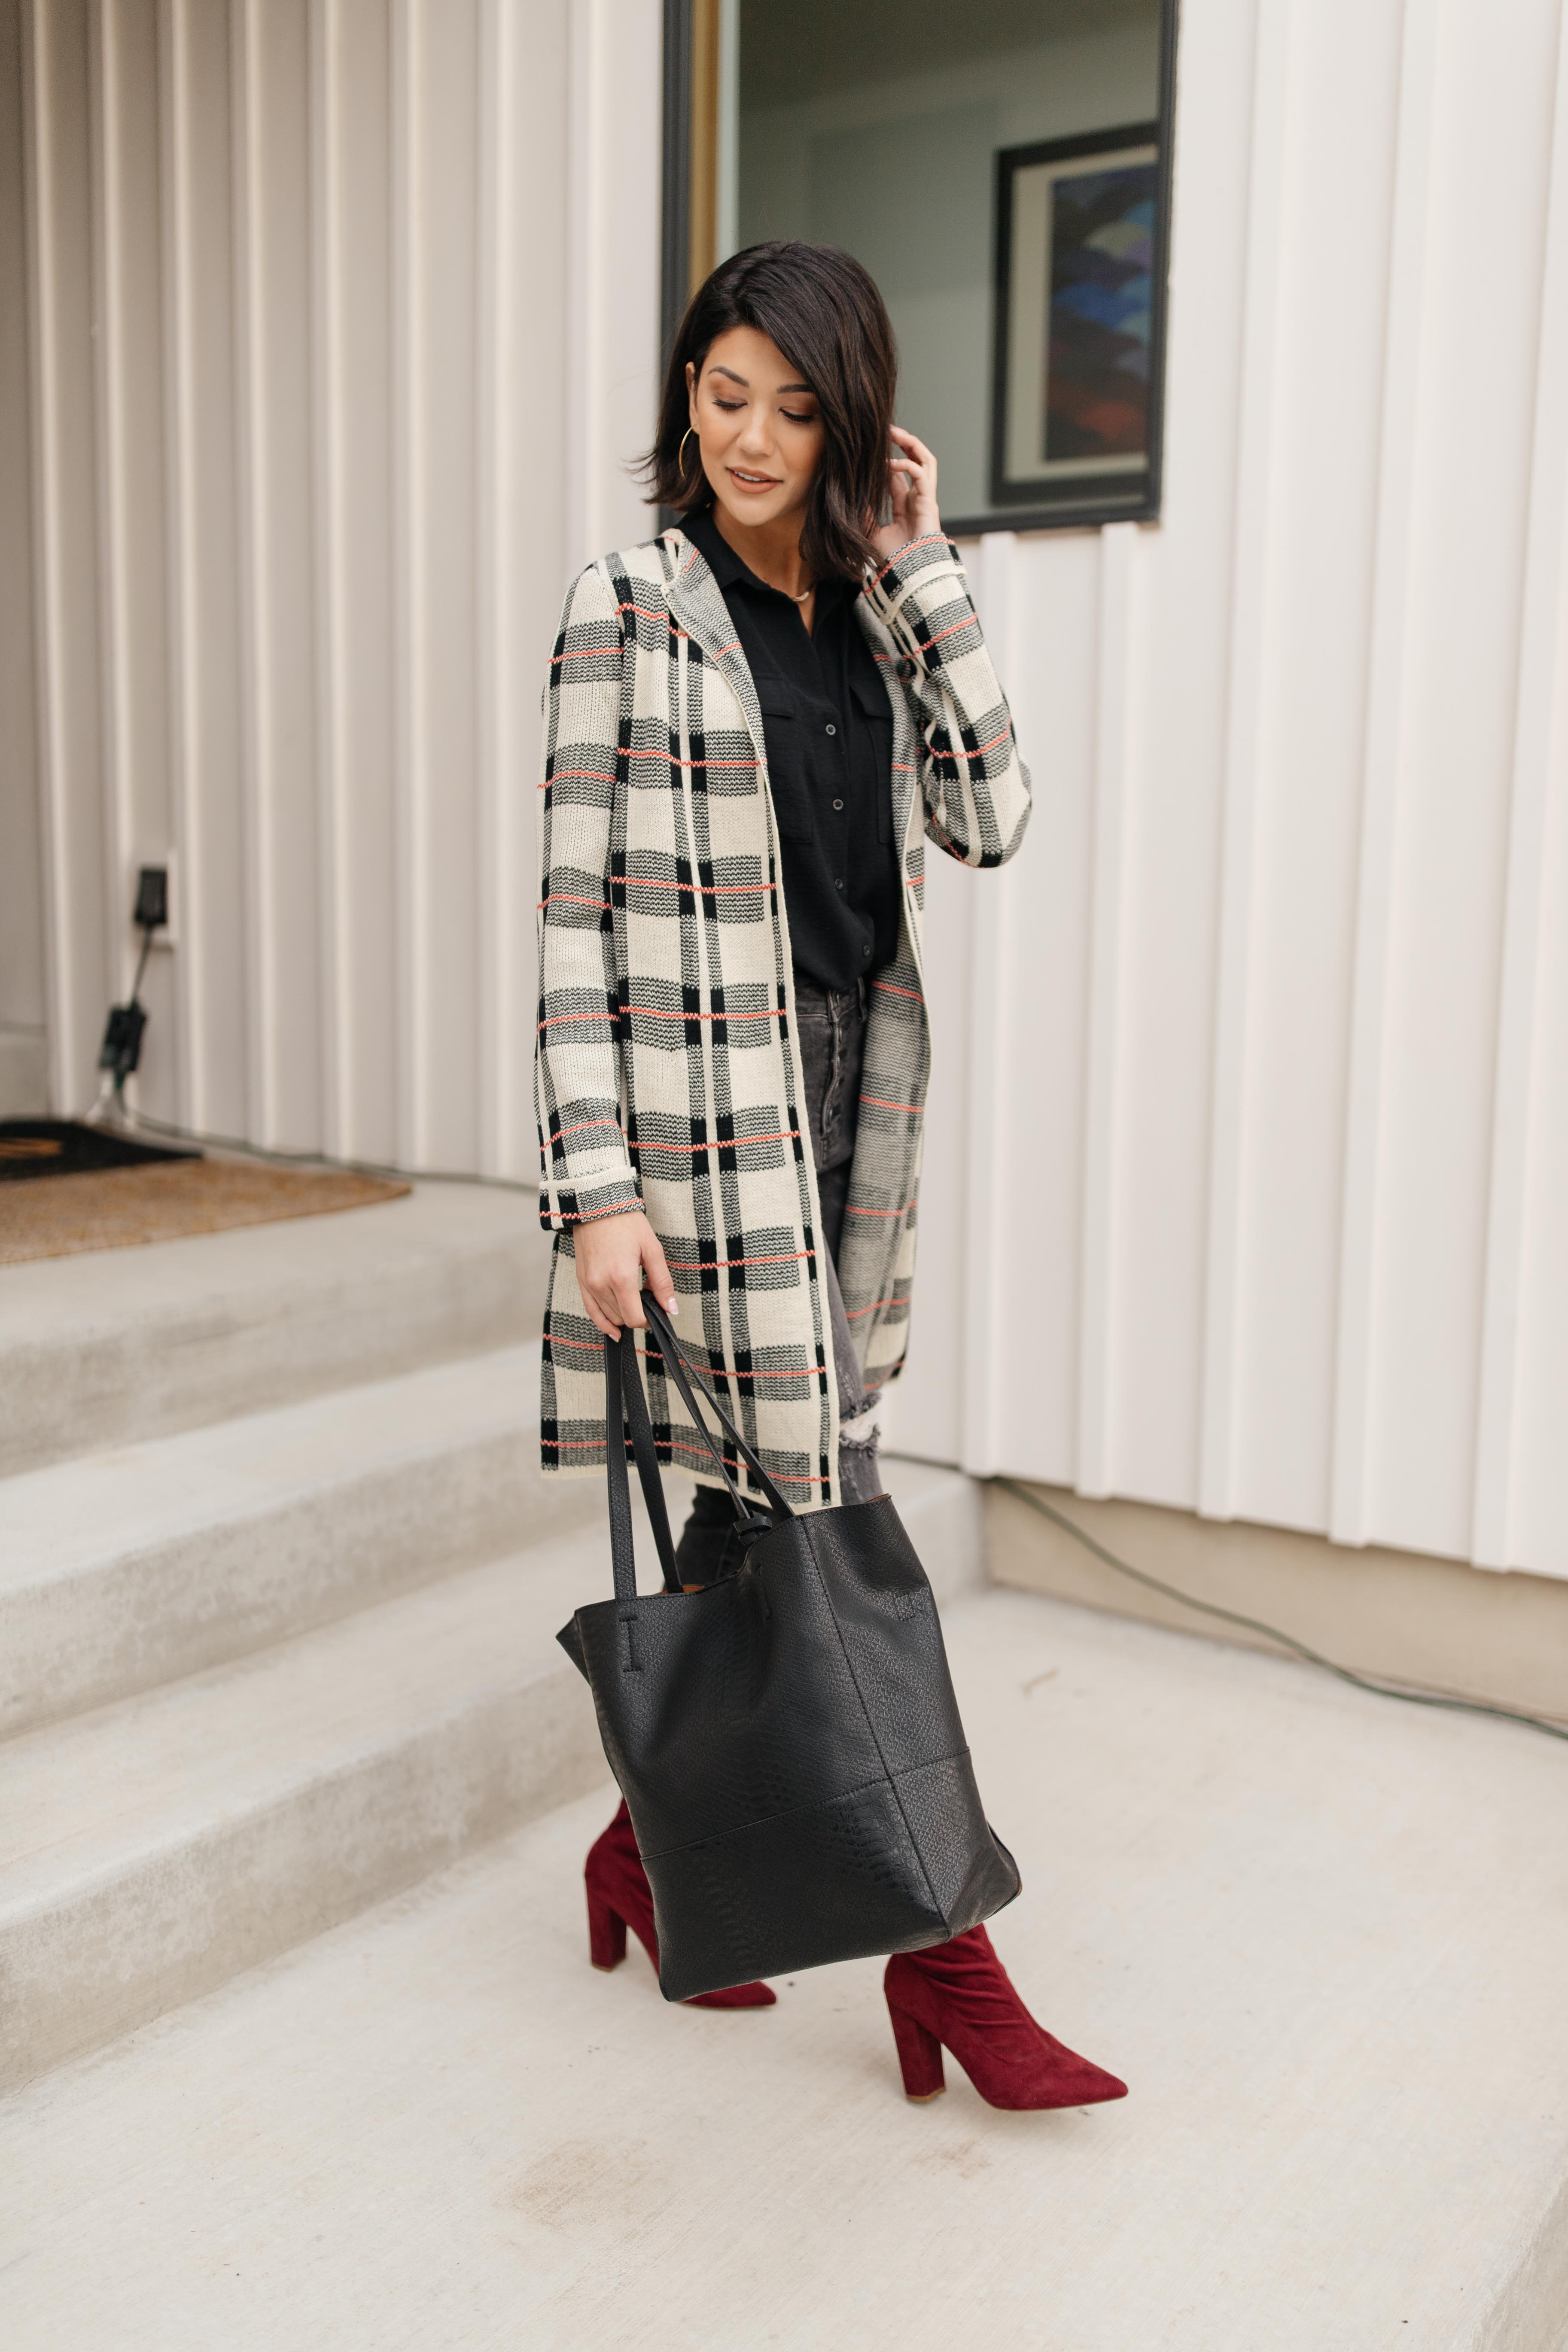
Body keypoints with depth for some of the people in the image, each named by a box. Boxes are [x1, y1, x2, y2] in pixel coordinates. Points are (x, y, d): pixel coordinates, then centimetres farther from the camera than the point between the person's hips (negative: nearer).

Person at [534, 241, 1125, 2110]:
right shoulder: (633, 610, -4)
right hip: (707, 1102, -6)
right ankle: (941, 1958, 5)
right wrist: (596, 1186, -16)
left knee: (760, 1495, 12)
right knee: (828, 1499, -6)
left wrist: (924, 573, -1)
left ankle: (652, 1848, 30)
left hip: (849, 1088, 6)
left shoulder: (866, 620, 13)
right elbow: (574, 914, -9)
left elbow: (985, 821, 0)